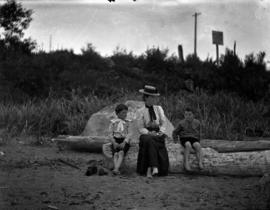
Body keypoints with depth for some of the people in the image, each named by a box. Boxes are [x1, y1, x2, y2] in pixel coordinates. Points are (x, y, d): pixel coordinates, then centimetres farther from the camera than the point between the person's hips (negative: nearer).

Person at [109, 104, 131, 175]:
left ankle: (116, 169, -51)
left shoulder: (127, 123, 12)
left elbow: (128, 134, 2)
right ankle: (117, 169, -46)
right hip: (115, 141, 1)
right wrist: (114, 143, -12)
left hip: (124, 141, -1)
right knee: (115, 154, -27)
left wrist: (124, 143, -16)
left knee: (121, 153, -31)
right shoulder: (113, 122, 11)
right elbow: (111, 134, 5)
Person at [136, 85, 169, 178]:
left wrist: (161, 132, -10)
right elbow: (141, 128, 1)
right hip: (146, 134, -3)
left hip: (158, 135, 3)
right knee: (149, 140, -39)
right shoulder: (141, 111, 4)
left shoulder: (159, 109, 13)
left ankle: (150, 168, -5)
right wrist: (149, 133, -17)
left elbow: (163, 123, 9)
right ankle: (154, 167, -41)